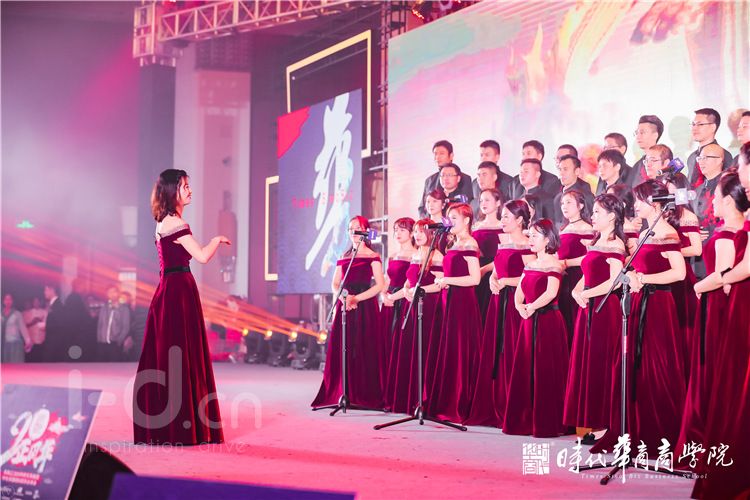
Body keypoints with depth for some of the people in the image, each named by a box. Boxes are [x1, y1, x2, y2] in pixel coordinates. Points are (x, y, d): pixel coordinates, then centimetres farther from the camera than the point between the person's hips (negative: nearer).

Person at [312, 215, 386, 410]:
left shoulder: (372, 256, 0)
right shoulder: (344, 257, 16)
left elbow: (380, 284, -8)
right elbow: (335, 284, 13)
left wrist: (356, 298, -15)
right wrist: (343, 296, -8)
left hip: (365, 306, -5)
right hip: (345, 306, 5)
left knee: (363, 350, -7)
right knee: (343, 349, 0)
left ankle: (366, 396, -3)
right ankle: (344, 393, 5)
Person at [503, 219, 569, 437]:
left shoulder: (553, 263, -7)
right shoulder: (529, 265, 16)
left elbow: (551, 292, -21)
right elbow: (519, 291, 11)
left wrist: (531, 307, -18)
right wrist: (519, 306, -8)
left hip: (548, 321, -8)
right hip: (529, 322, 8)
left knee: (546, 372, -5)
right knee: (525, 371, 8)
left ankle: (547, 424, -1)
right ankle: (525, 421, 15)